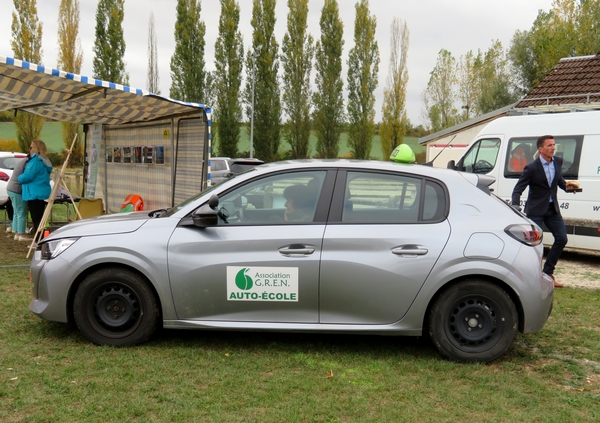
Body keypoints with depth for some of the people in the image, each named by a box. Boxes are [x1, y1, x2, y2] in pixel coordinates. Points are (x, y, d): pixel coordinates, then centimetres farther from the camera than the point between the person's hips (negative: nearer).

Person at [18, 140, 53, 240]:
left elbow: (27, 176, -19)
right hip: (41, 193, 10)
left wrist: (19, 178, 1)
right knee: (38, 219, 15)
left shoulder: (36, 161, -16)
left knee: (36, 219, -6)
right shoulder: (43, 161, 16)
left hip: (35, 194, -10)